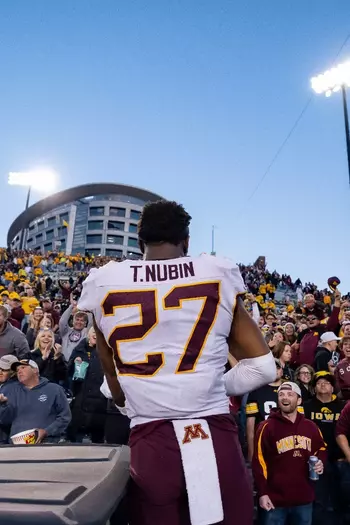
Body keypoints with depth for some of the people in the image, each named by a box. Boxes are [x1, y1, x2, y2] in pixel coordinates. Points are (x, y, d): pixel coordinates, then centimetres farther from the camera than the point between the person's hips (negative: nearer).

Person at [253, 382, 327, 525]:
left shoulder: (310, 426, 6)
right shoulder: (267, 427, -9)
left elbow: (321, 448, 22)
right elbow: (259, 461, -9)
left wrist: (320, 462, 1)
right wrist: (262, 493, -13)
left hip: (304, 498, 5)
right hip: (275, 499, -4)